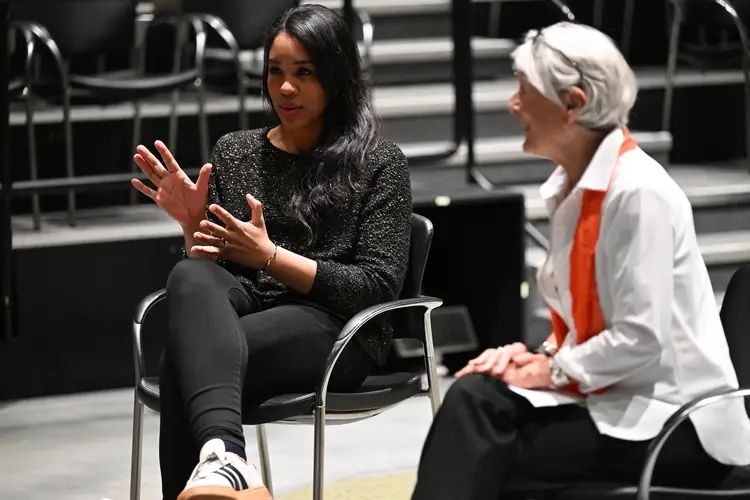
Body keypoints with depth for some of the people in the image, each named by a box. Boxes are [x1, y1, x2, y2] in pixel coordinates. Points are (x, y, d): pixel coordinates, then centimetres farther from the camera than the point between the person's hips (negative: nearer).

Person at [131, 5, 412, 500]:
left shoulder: (380, 163, 7)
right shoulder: (235, 151, 19)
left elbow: (378, 287, -2)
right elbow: (211, 263, 20)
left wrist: (270, 256, -9)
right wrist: (194, 222, -3)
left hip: (336, 333, -4)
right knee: (191, 276, -37)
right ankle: (225, 457, -60)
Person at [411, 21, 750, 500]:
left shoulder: (637, 193, -17)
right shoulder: (570, 187, 11)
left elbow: (643, 338, -22)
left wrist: (552, 371, -12)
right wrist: (544, 354, 0)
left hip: (678, 425, -8)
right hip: (608, 397, 8)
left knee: (486, 454, -22)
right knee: (474, 397, -17)